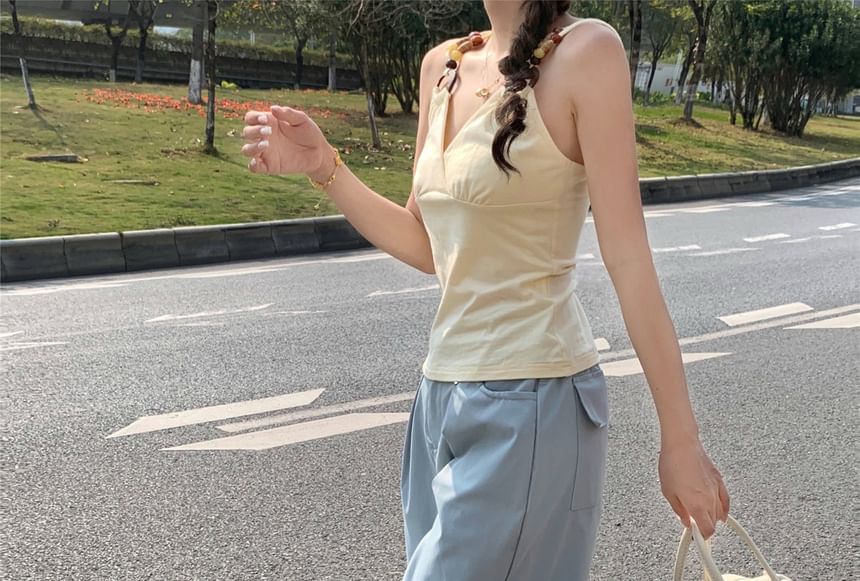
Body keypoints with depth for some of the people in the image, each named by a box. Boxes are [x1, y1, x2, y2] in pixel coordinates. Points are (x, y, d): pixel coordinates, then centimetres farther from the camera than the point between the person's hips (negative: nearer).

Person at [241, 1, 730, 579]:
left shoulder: (585, 50, -11)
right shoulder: (442, 65, 8)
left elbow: (628, 259, -13)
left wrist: (681, 438, -10)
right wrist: (324, 166, 2)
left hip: (531, 405, -7)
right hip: (444, 396, 7)